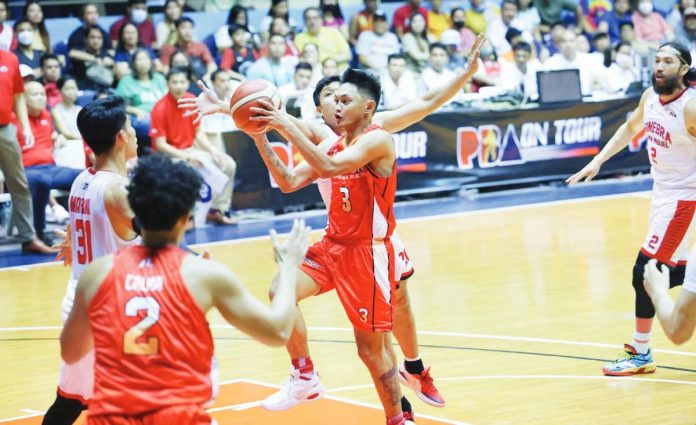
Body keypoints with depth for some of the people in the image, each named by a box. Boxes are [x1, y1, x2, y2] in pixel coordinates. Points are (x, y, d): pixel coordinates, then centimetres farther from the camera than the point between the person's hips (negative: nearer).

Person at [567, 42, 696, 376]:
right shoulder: (650, 96, 1)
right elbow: (630, 128, 20)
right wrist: (598, 161, 13)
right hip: (662, 192, 8)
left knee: (645, 271, -6)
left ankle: (640, 355, 4)